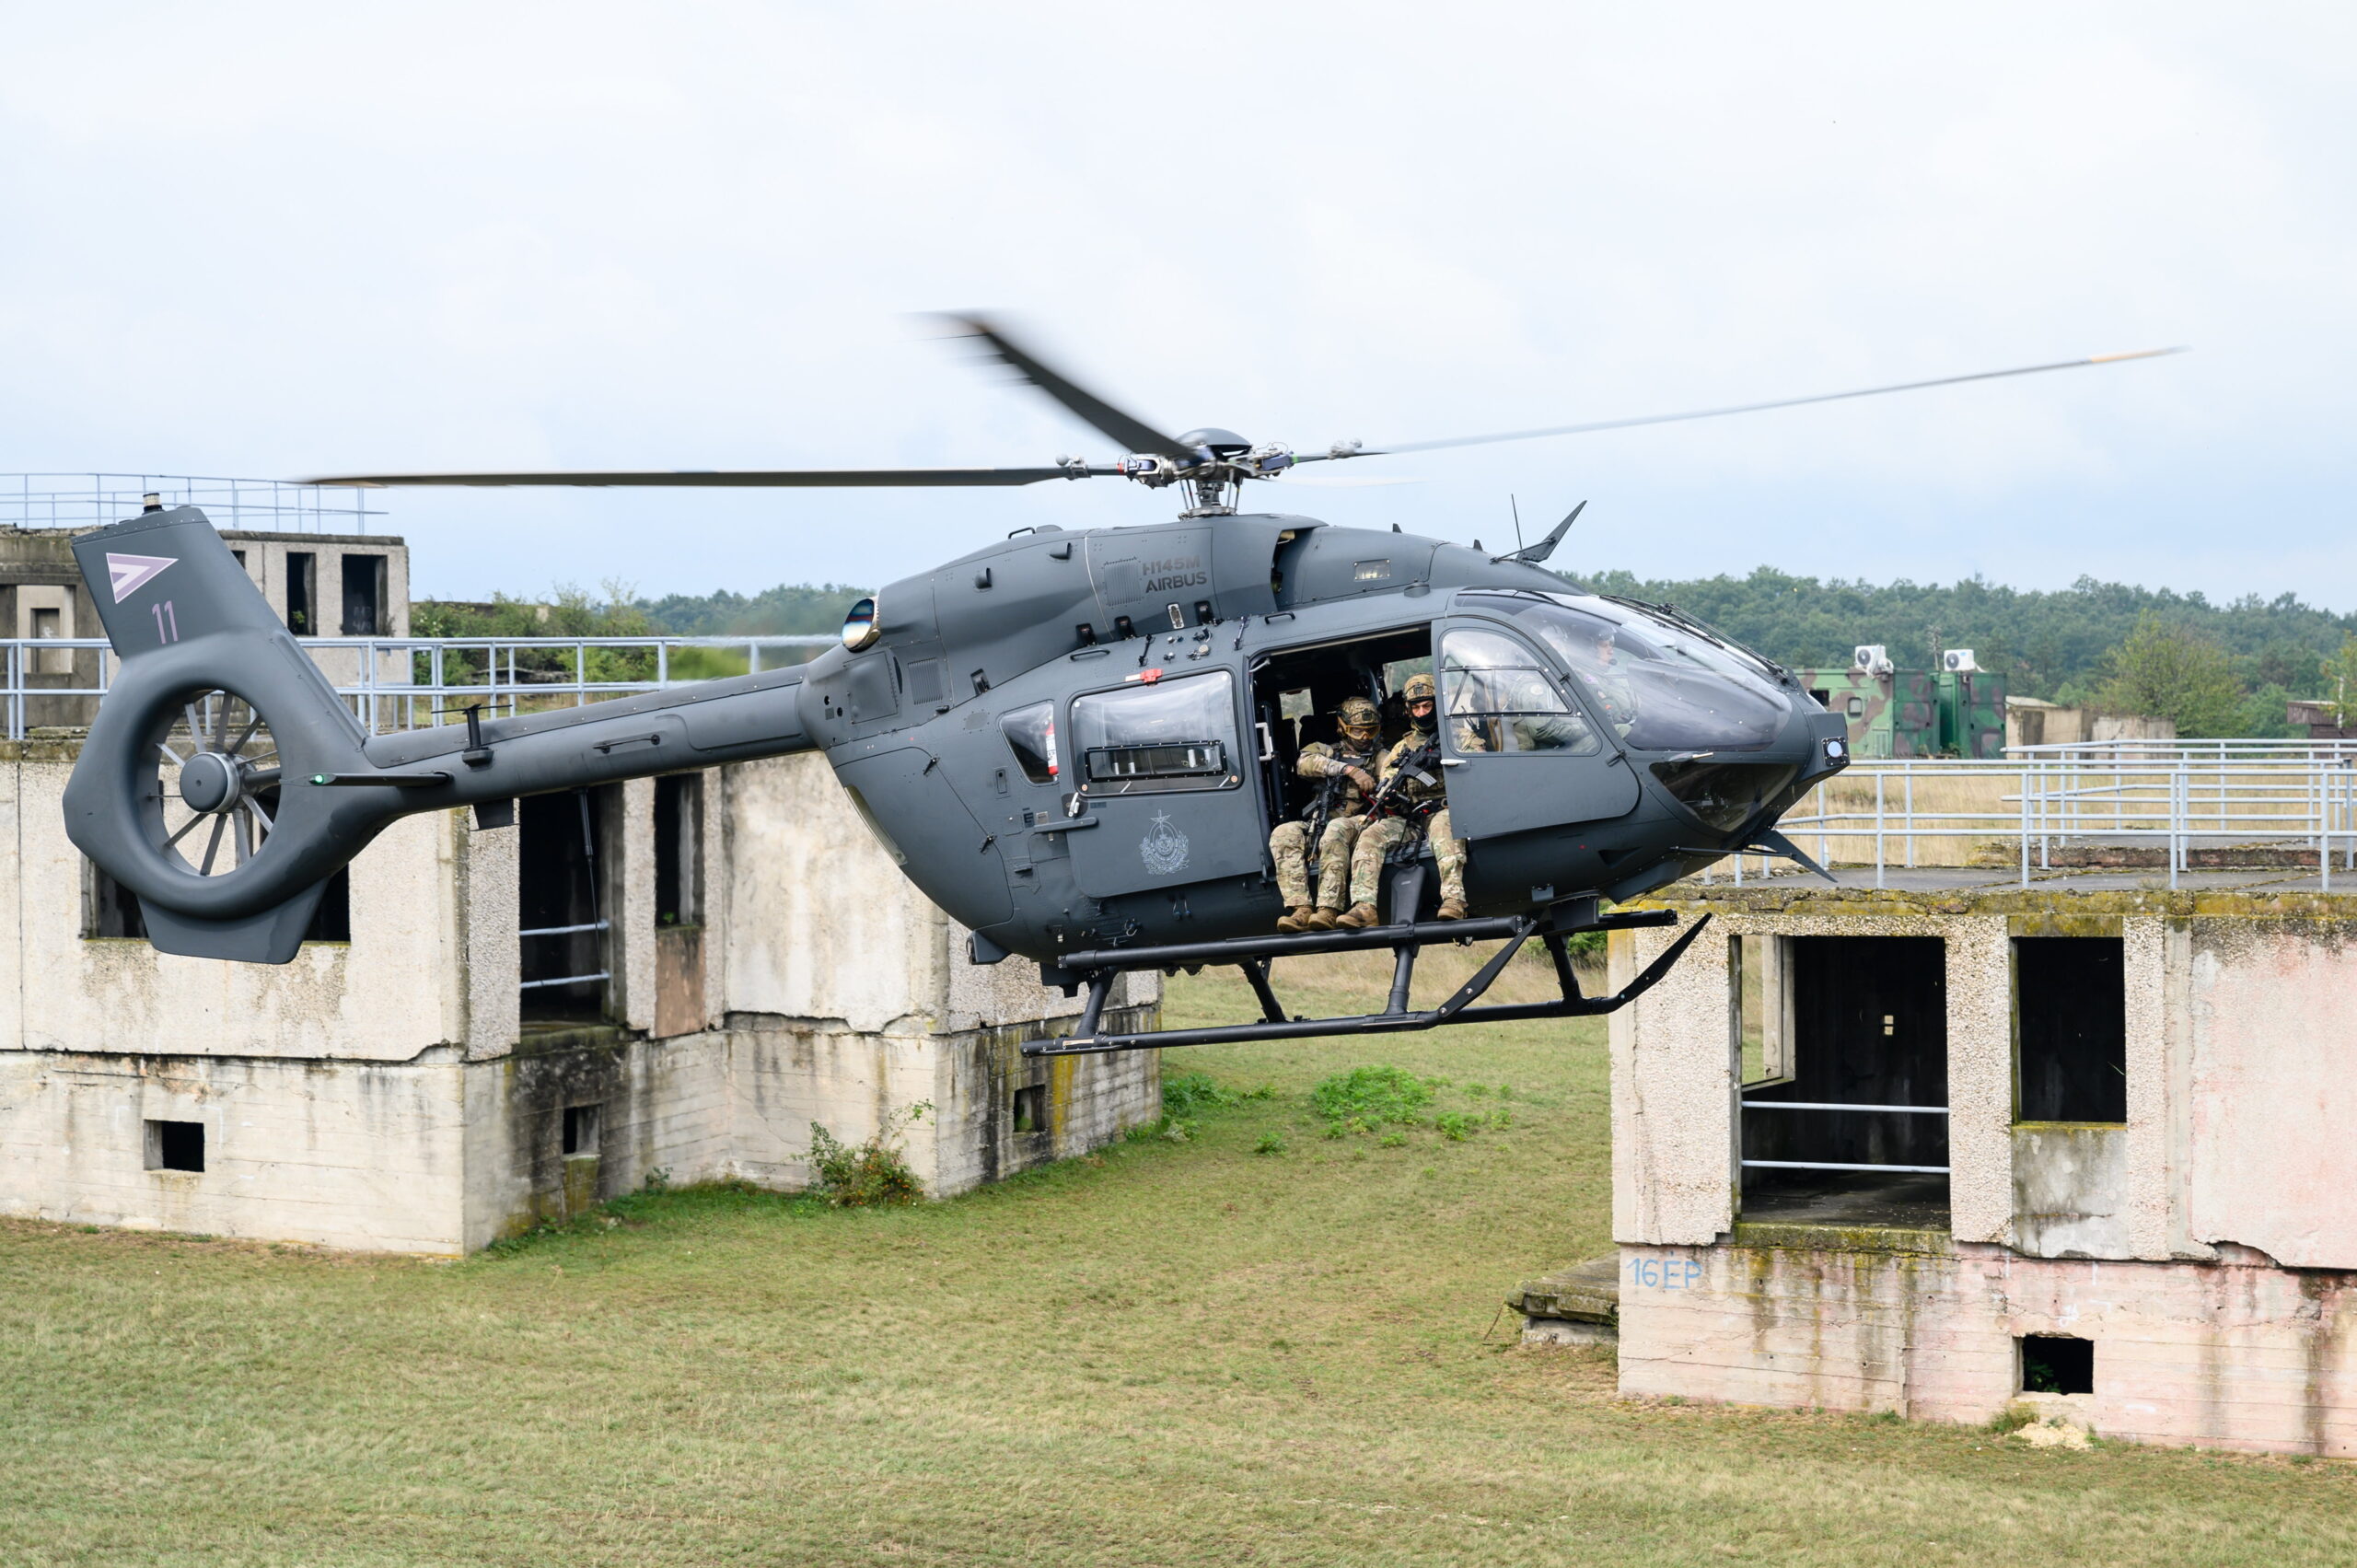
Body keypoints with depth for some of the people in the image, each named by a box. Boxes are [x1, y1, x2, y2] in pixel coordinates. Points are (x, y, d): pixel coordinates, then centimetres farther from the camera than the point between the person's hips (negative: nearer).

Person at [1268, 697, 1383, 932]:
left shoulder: (1380, 758, 21)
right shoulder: (1326, 752, 23)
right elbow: (1304, 762, 0)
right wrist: (1349, 769, -10)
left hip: (1358, 825, -2)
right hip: (1316, 828, 3)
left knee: (1336, 829, -37)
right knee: (1284, 833, -27)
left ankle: (1328, 911, -46)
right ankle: (1301, 909, -38)